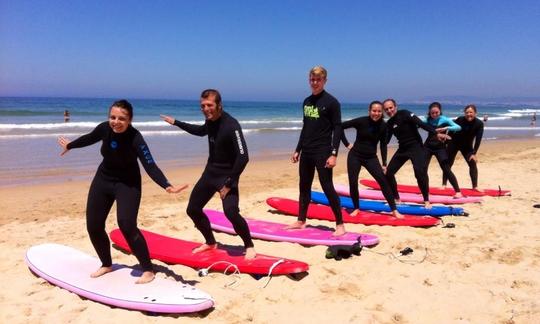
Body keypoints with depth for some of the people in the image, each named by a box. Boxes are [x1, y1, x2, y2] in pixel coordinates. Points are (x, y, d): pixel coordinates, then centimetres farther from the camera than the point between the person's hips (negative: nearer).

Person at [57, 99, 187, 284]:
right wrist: (70, 145, 28)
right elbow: (89, 138, 9)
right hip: (103, 179, 6)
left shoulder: (135, 139, -29)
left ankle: (148, 270, -7)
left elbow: (150, 166, -38)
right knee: (93, 226, 6)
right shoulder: (105, 128, -14)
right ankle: (107, 265, 29)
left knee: (127, 226, -21)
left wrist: (167, 186, -55)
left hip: (128, 183, -5)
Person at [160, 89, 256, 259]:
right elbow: (202, 131, 26)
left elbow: (243, 157, -29)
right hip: (210, 172, 8)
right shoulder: (210, 120, 0)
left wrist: (229, 184, -27)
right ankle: (210, 243, 31)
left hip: (226, 175, -8)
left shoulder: (231, 125, -24)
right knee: (193, 209, 10)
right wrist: (176, 122, 27)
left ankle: (249, 246, -2)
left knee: (231, 212, -26)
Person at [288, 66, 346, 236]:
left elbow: (337, 129, -11)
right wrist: (298, 150, 16)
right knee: (304, 187, 13)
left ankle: (340, 224, 3)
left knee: (327, 187, -6)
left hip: (322, 153, -7)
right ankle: (301, 221, 24)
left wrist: (333, 154, -18)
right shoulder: (307, 101, 11)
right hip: (306, 152, 7)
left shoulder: (331, 102, -8)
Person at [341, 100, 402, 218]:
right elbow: (340, 126, -9)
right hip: (355, 156, -1)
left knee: (383, 181, -10)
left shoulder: (383, 126, -5)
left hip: (371, 157, 2)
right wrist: (347, 144, -9)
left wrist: (384, 164, 1)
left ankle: (394, 210, -3)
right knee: (353, 183, -4)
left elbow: (383, 145, 3)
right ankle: (356, 208, 18)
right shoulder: (361, 121, -13)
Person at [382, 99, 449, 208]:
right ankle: (396, 198, 18)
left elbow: (421, 123, -21)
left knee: (420, 172, -22)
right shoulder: (389, 124, 8)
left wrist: (436, 133, -31)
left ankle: (426, 201, -5)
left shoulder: (404, 114, -11)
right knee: (388, 172, 0)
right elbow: (386, 140, 16)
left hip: (416, 147, -7)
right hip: (402, 149, 7)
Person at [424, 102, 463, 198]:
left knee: (446, 170, -6)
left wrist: (446, 128, -30)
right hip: (428, 146, 3)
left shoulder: (444, 119, -7)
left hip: (440, 147, -3)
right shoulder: (428, 120, 1)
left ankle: (458, 191, 1)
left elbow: (458, 127, -16)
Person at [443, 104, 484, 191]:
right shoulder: (460, 119, -21)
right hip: (454, 143, -1)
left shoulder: (479, 124, -19)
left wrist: (474, 153, -20)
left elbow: (478, 139, -18)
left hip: (467, 146, 1)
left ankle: (475, 186, 1)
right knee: (448, 164, -1)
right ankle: (444, 184, 8)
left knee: (473, 163, -8)